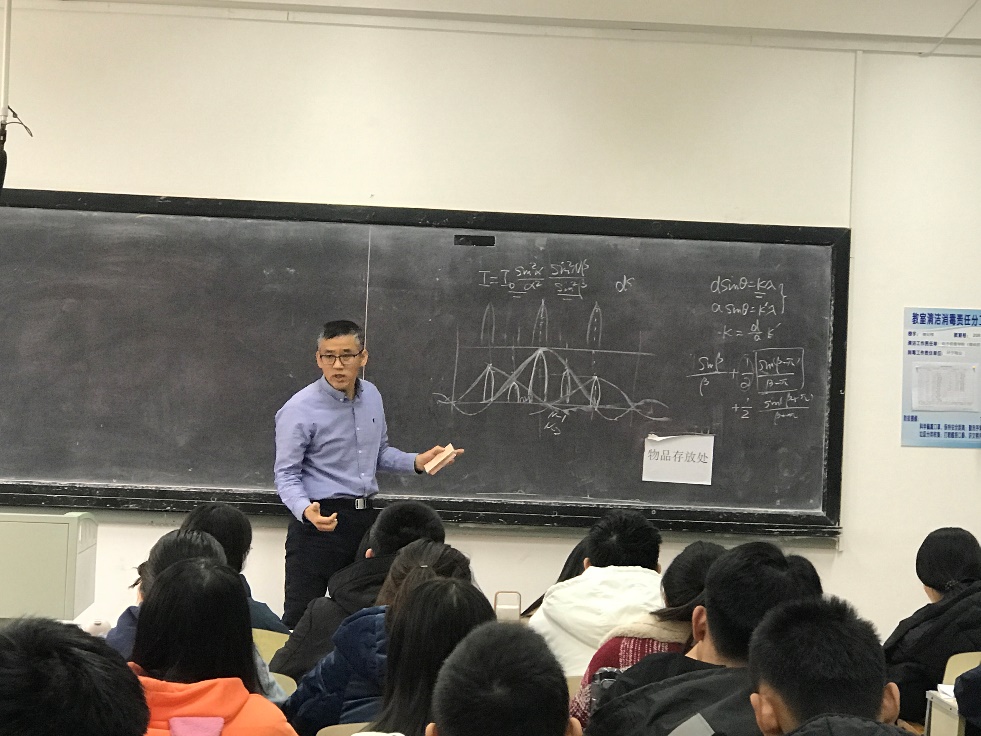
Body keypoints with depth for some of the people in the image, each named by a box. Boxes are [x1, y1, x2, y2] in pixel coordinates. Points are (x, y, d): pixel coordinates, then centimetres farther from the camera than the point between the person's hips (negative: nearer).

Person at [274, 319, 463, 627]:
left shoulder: (371, 396, 8)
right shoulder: (299, 410, -13)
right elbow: (286, 475, -12)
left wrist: (416, 462, 4)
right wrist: (306, 511, -30)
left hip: (364, 518, 6)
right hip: (320, 521, -6)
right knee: (301, 619, -6)